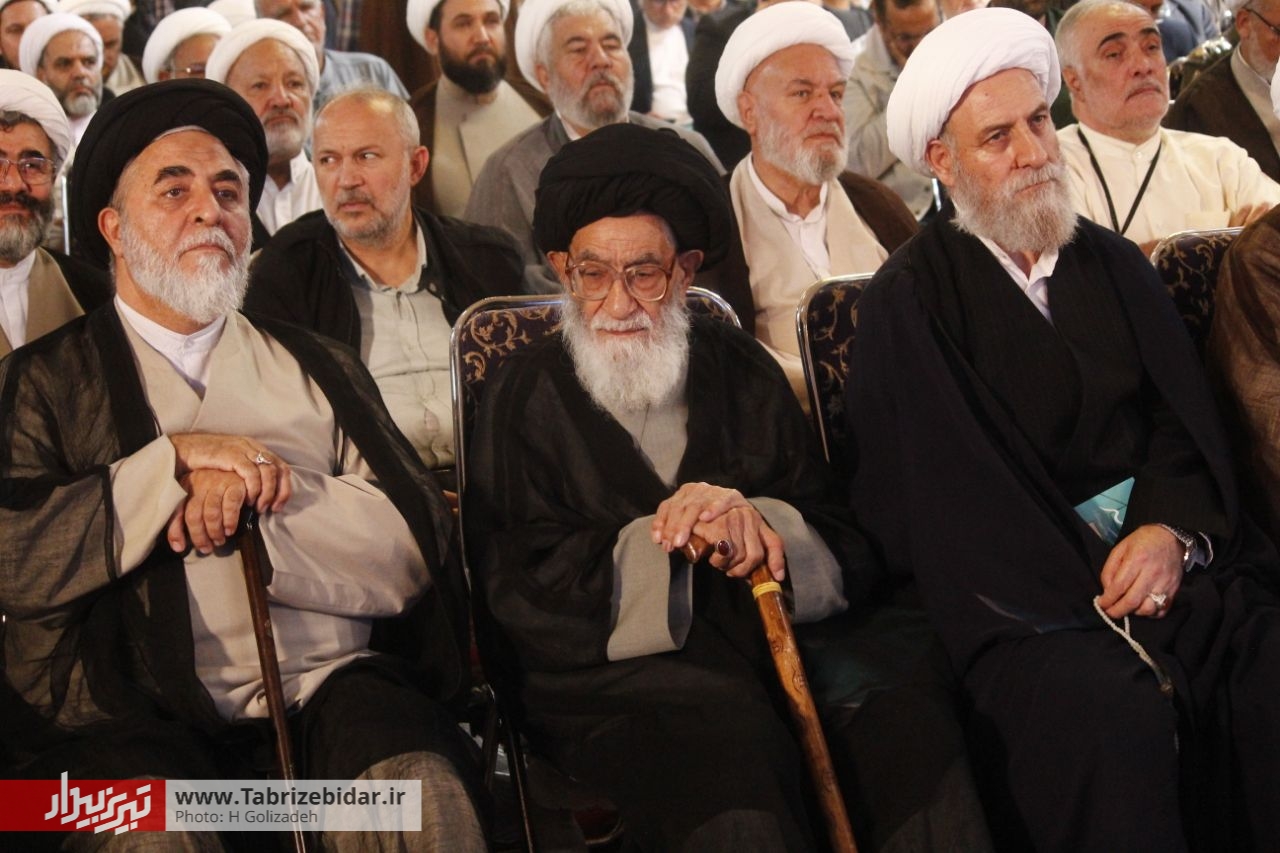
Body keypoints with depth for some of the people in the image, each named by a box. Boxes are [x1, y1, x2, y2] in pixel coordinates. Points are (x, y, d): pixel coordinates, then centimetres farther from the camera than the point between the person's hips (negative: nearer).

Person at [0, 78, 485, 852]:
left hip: (327, 686, 2)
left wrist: (247, 493, -6)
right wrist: (177, 458, -6)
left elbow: (412, 548, 6)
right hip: (139, 713, -2)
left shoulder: (320, 371, 20)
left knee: (418, 782, -30)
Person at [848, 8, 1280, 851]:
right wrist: (1093, 599, -17)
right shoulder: (911, 298, 1)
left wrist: (1175, 531, -11)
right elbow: (939, 484, -7)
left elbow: (1185, 412, 11)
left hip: (1168, 550, 5)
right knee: (1108, 711, -34)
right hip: (1030, 587, -4)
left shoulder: (1114, 264, 18)